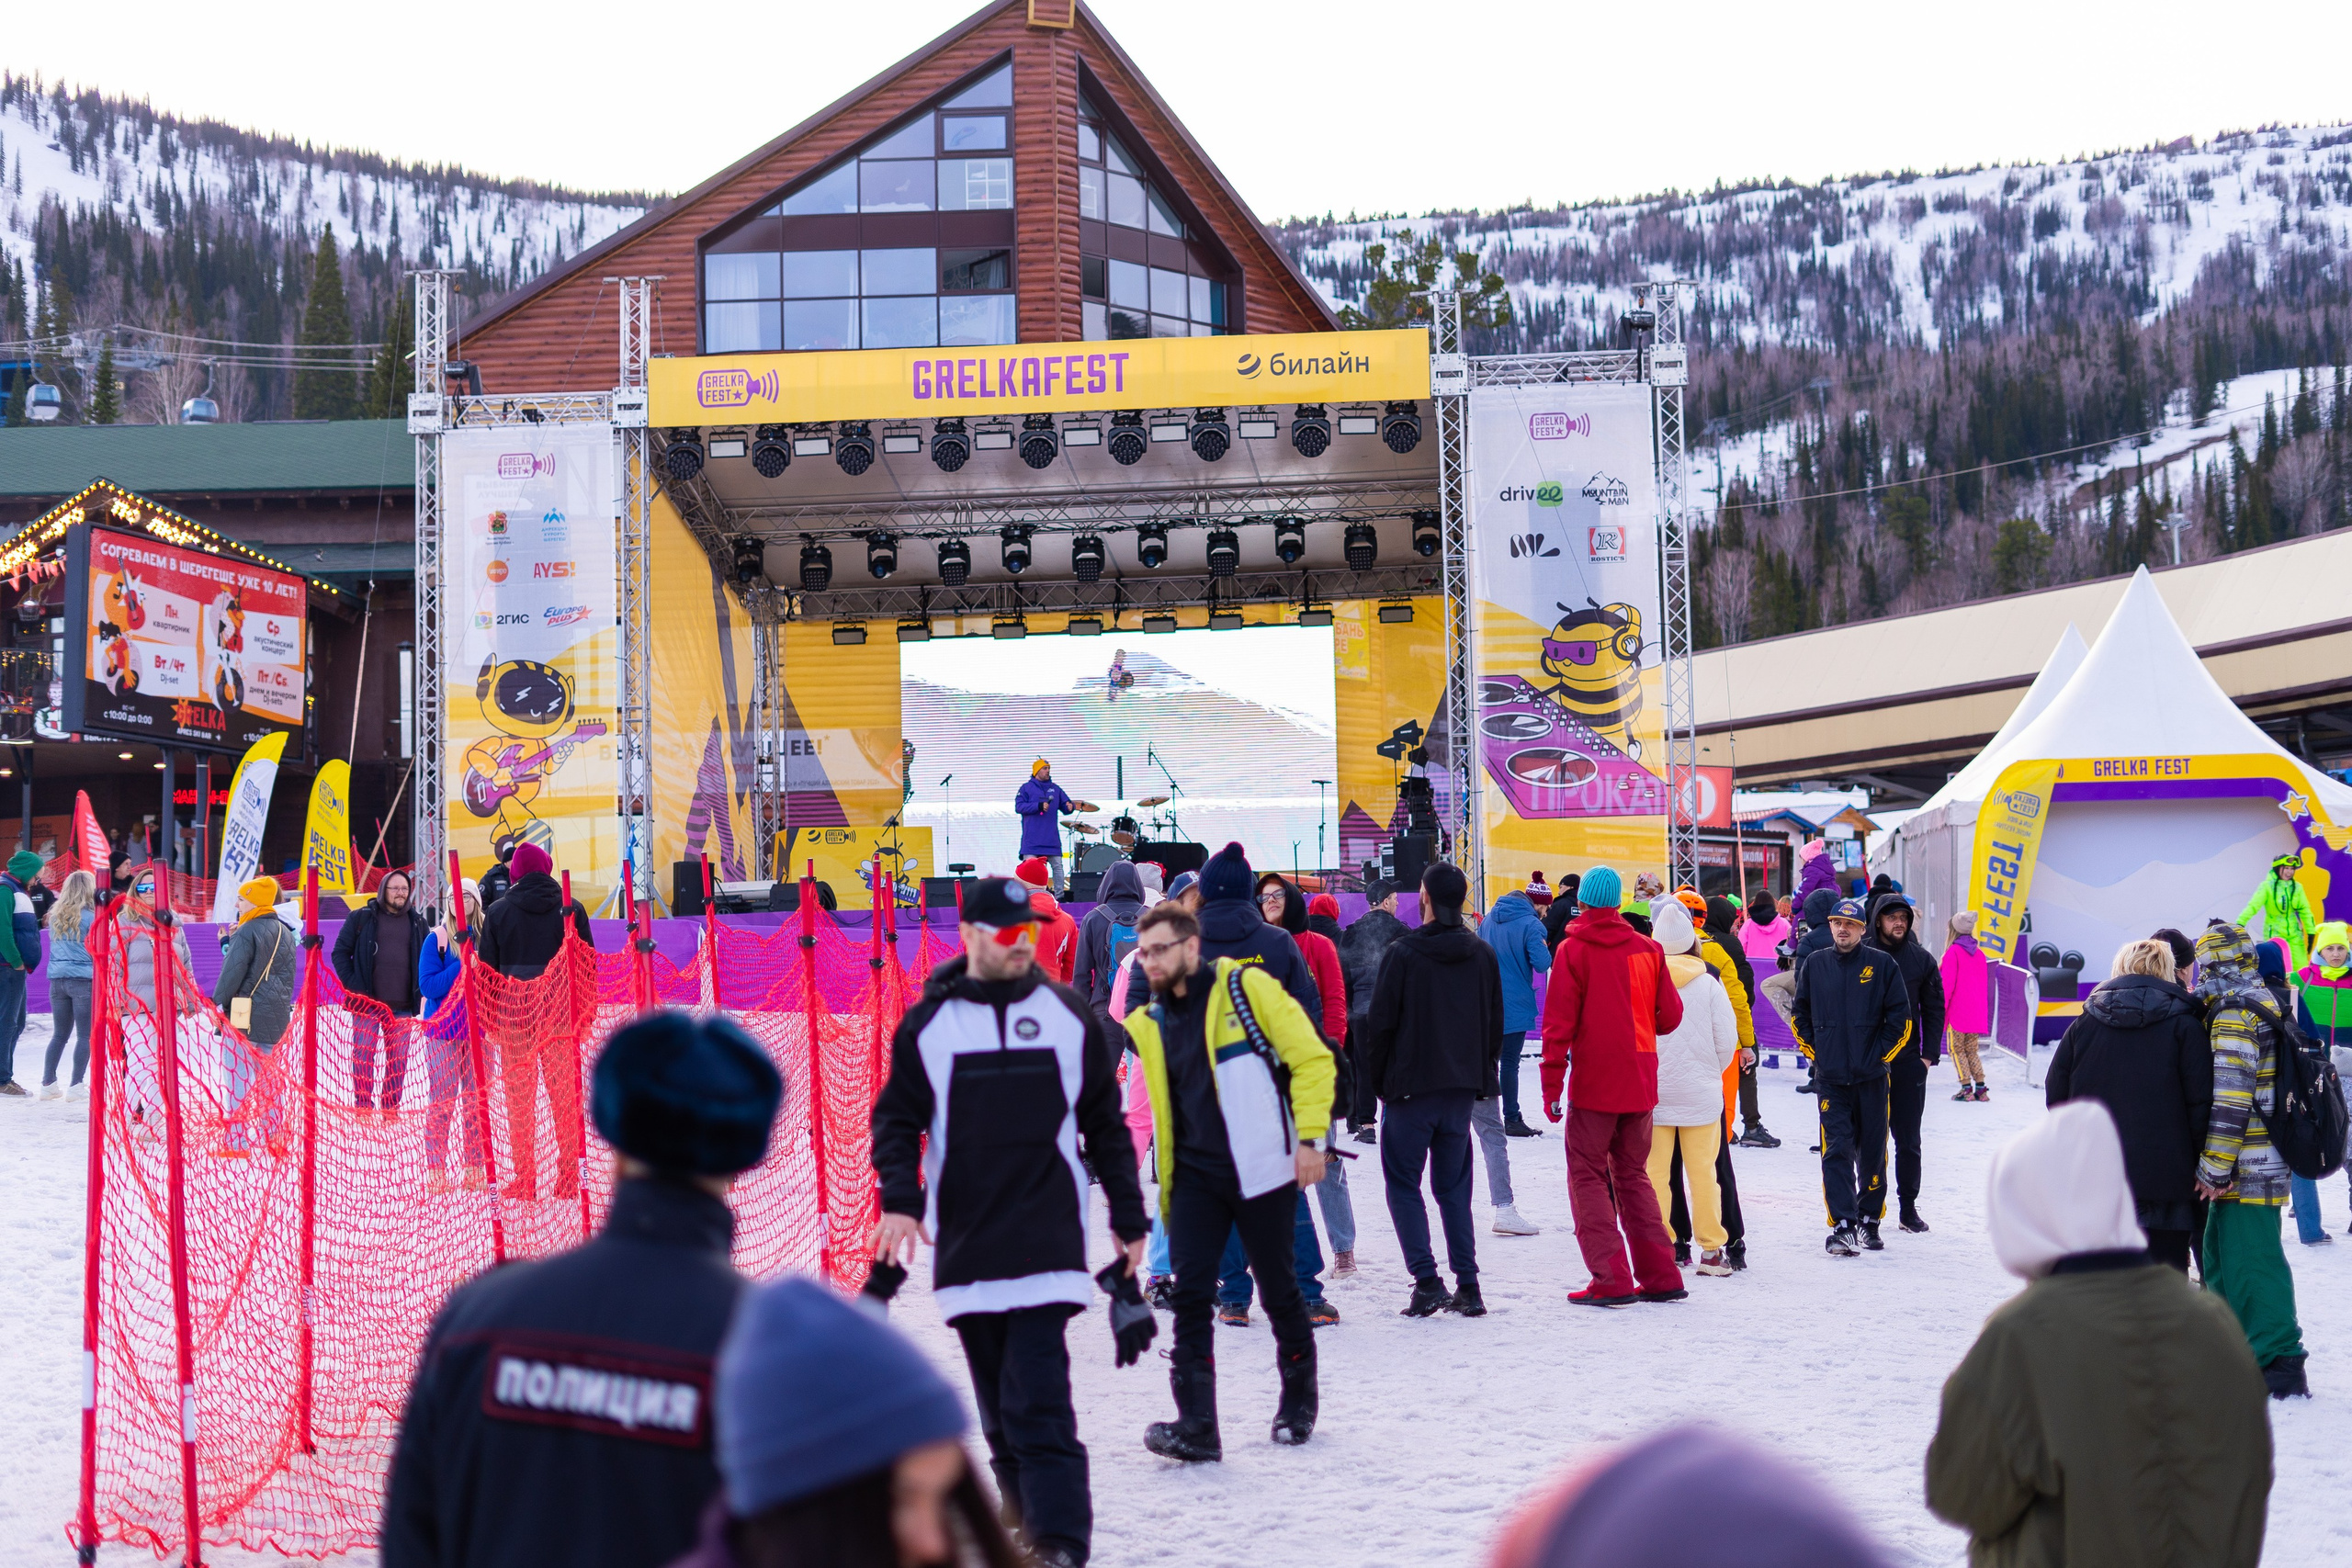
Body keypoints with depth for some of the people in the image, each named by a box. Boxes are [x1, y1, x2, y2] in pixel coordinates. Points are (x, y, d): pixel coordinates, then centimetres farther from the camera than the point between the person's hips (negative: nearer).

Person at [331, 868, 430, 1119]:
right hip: (367, 1004, -2)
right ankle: (363, 1106, 6)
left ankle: (391, 1107, 13)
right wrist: (353, 986, -5)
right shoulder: (362, 918, 3)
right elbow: (341, 952, 4)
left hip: (403, 1006, 3)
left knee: (398, 1060, 5)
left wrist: (421, 992, 4)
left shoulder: (417, 922, 11)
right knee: (363, 1056, -1)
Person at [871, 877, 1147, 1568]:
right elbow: (897, 1120, 7)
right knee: (997, 1400, 10)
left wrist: (1128, 1217, 13)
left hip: (1047, 1243, -2)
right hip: (965, 1244, 2)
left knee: (1037, 1398, -12)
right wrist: (900, 1198, -10)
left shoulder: (1069, 1015, 6)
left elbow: (1105, 1125, 12)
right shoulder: (927, 1025, 5)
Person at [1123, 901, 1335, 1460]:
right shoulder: (1149, 1023, 9)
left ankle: (1299, 1401, 30)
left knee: (1279, 1290, 9)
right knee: (1190, 1294, -8)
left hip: (1262, 1169, -4)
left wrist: (1310, 1137, -13)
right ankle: (1197, 1424, -8)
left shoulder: (1246, 987, -6)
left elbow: (1312, 1059, -7)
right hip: (1194, 1176, 4)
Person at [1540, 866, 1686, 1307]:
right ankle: (1660, 1276, 13)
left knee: (1588, 1175, 3)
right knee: (1633, 1175, 16)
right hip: (1640, 1084, 4)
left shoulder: (1572, 951, -7)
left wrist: (1551, 1085, -8)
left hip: (1594, 1084, -4)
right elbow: (1670, 1015, 6)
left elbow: (1559, 1023, -11)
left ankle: (1611, 1280, -6)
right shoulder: (1647, 949, 3)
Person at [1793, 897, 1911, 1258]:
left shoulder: (1881, 964, 0)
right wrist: (1815, 1052, 6)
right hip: (1830, 1079, 1)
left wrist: (1880, 1055, -3)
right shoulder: (1814, 964, 6)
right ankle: (1842, 1225, -11)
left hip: (1871, 1078, 0)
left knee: (1873, 1152, 7)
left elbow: (1901, 1018, 2)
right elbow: (1800, 1015, 16)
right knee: (1836, 1151, -8)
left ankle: (1869, 1219, 21)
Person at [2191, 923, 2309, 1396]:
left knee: (2251, 1261, -8)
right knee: (2222, 1253, 19)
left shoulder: (2233, 1012, -15)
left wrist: (2214, 1166, -18)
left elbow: (2230, 1096, -21)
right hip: (2260, 1160, 10)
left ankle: (2279, 1363, -8)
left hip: (2246, 1167, -10)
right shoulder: (2262, 1004, 17)